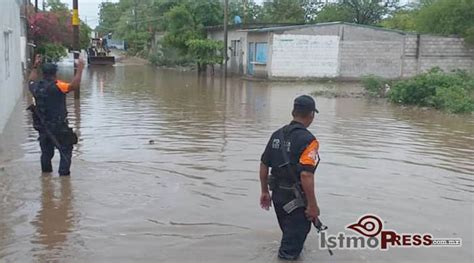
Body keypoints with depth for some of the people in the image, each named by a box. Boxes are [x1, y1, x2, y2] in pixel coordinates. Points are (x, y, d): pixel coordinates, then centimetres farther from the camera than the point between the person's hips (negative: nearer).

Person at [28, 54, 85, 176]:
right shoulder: (56, 87, -20)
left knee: (46, 152, 22)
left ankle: (46, 171, 33)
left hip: (42, 126, 7)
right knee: (66, 151, 7)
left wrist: (35, 66, 33)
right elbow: (74, 85, -33)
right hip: (59, 127, -7)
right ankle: (64, 173, 4)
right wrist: (80, 69, -26)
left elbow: (31, 81, 26)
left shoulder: (36, 87, 1)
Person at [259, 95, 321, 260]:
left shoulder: (277, 135, 3)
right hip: (296, 200, -7)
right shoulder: (307, 140, -20)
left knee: (290, 233, 28)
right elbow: (306, 175, -27)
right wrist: (313, 205, -19)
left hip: (277, 196, 7)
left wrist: (265, 192, 17)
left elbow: (264, 166, 7)